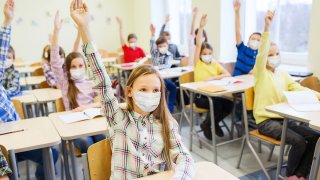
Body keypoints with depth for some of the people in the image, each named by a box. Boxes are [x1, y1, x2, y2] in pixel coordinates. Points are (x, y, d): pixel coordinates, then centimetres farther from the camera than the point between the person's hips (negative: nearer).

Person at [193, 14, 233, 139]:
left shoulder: (215, 64, 10)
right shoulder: (198, 63, 0)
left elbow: (228, 75, -5)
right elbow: (198, 45, -11)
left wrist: (212, 78, -18)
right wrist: (201, 27, -18)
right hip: (200, 96, -4)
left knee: (229, 104, -18)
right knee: (217, 104, -28)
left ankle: (215, 122, 9)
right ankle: (206, 125, 0)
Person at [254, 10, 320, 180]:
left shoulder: (283, 75, 11)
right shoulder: (261, 73, -8)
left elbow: (300, 89, 5)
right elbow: (261, 53, -24)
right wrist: (267, 27, -35)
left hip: (283, 118, 7)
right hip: (266, 121, -7)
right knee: (299, 141, -19)